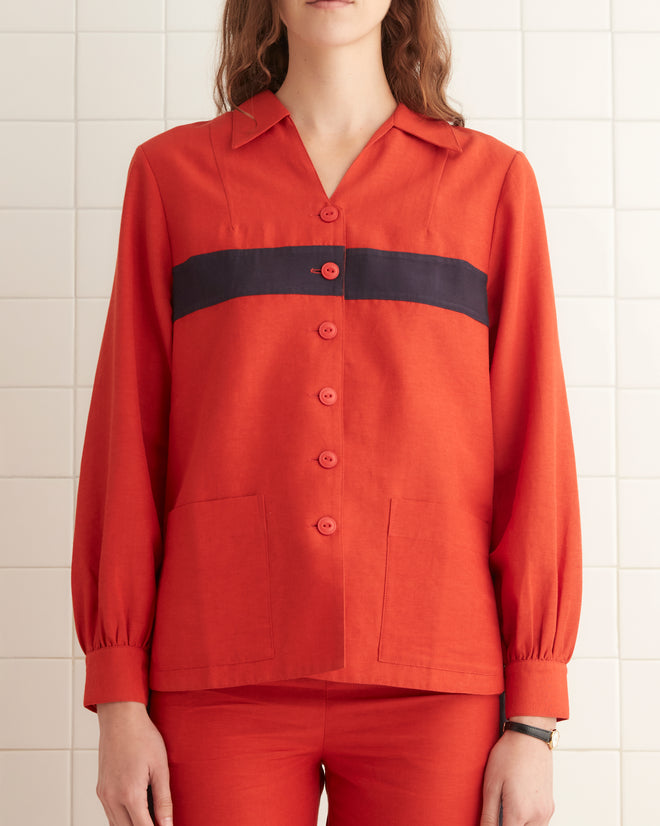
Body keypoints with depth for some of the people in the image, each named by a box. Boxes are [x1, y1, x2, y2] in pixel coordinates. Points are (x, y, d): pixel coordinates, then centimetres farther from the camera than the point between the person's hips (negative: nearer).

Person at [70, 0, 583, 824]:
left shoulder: (491, 180, 7)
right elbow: (126, 440, 5)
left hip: (430, 691, 0)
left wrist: (533, 719, -2)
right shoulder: (171, 172, 8)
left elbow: (533, 450, 3)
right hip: (223, 685, 0)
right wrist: (119, 701, -1)